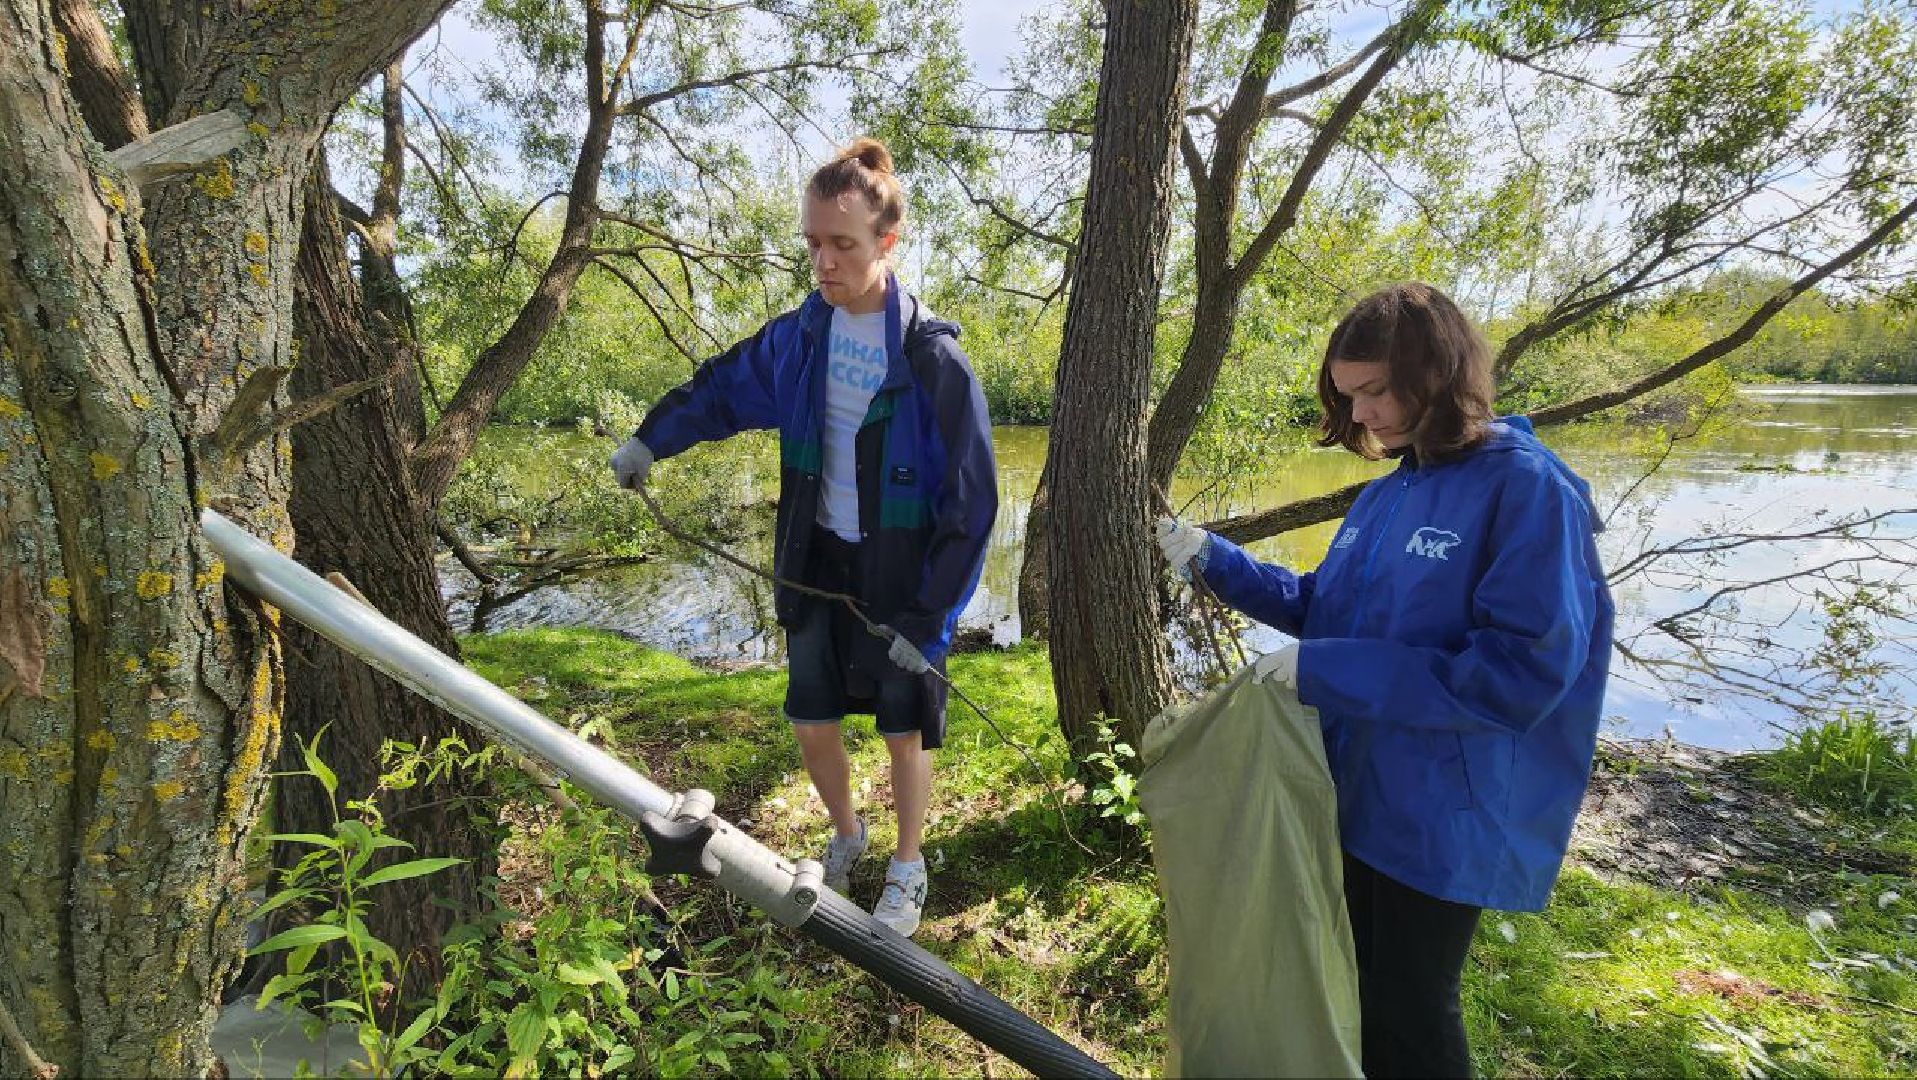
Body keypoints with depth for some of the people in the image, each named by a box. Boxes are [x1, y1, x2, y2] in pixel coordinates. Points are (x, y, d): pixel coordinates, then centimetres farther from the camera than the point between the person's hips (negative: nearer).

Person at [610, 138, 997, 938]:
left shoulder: (934, 360, -21)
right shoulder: (803, 333, -5)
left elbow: (971, 504, -17)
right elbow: (726, 384, 16)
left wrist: (929, 618, -17)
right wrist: (651, 439, 12)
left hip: (901, 576, -4)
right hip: (816, 564, 5)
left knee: (904, 732, 11)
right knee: (812, 723, 13)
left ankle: (908, 869, 37)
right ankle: (846, 837, 44)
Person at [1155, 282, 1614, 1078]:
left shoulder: (1527, 489, -19)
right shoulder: (1386, 494, 5)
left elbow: (1527, 671, -26)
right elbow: (1324, 606, 13)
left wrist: (1325, 671, -26)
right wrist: (1212, 560, 0)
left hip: (1443, 817, -7)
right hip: (1355, 791, 7)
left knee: (1413, 1014, 13)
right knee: (1361, 991, 24)